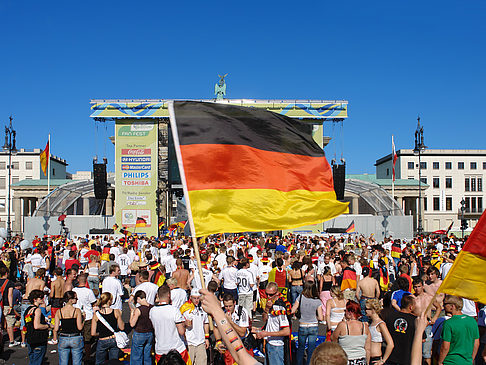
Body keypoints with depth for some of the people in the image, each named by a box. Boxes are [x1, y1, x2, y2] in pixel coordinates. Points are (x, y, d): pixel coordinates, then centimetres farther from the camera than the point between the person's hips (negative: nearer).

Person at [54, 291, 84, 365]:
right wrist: (83, 320, 5)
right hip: (76, 339, -2)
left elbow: (56, 329, -2)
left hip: (63, 339, 3)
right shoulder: (77, 311, -10)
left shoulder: (59, 312, -2)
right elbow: (80, 327, -11)